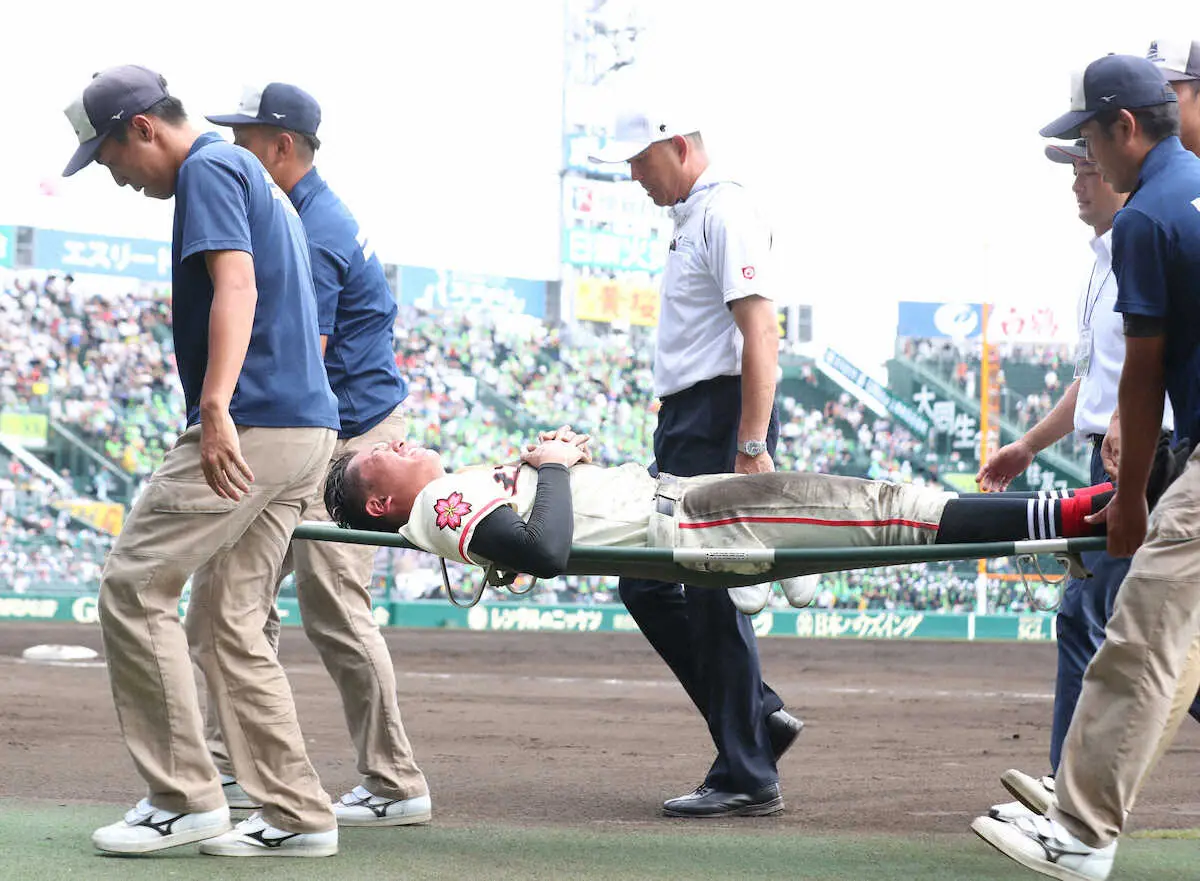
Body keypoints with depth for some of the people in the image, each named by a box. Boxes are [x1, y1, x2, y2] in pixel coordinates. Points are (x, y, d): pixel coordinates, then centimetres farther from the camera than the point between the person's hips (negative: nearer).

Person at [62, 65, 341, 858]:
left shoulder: (209, 169, -5)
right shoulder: (253, 177, 25)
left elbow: (236, 287, -20)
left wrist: (216, 408, -31)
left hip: (250, 427, -10)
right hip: (308, 429, 10)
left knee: (136, 587, -4)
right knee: (231, 626, 10)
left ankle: (186, 798, -3)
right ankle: (297, 816, 8)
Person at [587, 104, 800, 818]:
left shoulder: (725, 212, -12)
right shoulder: (693, 216, 20)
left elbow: (759, 330, -21)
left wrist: (751, 445, -27)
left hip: (721, 419, -10)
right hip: (685, 422, 10)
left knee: (715, 598, -8)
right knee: (648, 587, 11)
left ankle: (749, 780, -2)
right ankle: (761, 715, 17)